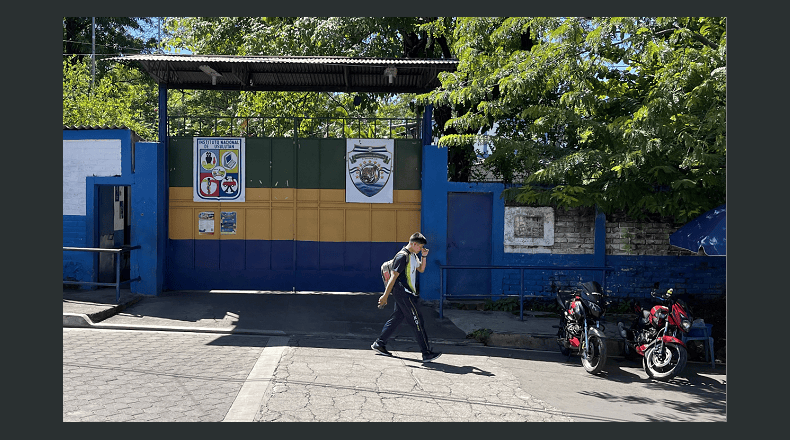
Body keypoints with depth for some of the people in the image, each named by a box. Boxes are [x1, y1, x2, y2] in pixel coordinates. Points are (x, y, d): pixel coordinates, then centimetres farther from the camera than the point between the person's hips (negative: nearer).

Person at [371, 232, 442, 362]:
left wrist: (424, 256, 8)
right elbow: (393, 277, -19)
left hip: (407, 294, 10)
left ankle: (379, 344, 24)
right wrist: (385, 296, -19)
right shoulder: (402, 256, -17)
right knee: (417, 321, -8)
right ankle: (426, 354, -4)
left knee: (396, 318, 14)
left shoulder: (413, 255, 13)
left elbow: (421, 269, 23)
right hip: (403, 294, -10)